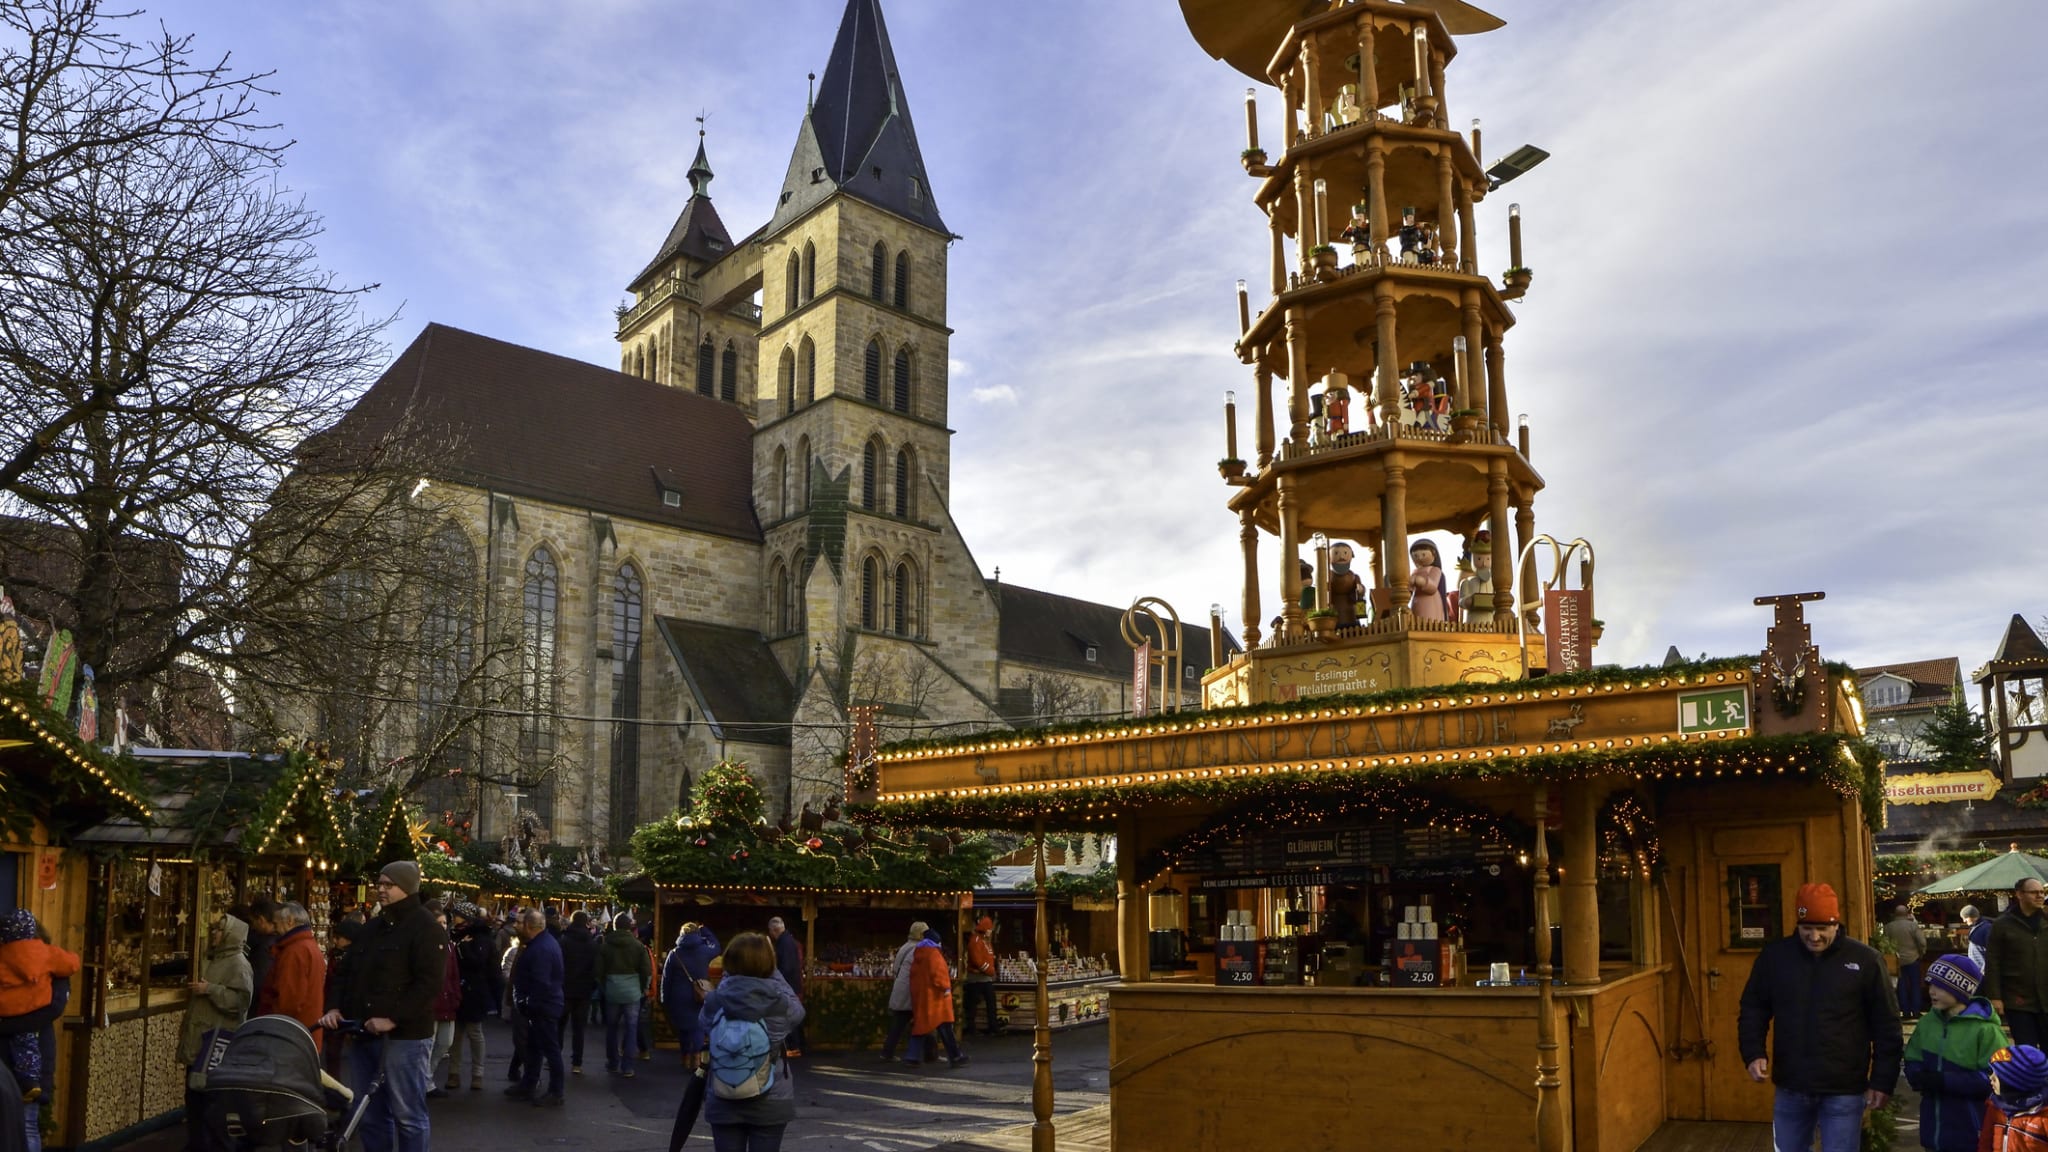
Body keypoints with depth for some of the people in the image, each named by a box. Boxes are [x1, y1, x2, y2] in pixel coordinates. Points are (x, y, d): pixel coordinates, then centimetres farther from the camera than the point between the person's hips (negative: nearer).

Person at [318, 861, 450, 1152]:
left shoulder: (426, 929, -9)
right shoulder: (372, 927, 17)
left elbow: (429, 984, -17)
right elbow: (351, 974, 21)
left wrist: (393, 1019, -23)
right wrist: (337, 1008, 4)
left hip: (404, 1036, -8)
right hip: (365, 1034, 8)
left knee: (407, 1115, -3)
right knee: (371, 1115, 14)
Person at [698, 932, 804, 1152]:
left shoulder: (715, 1002, -11)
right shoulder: (782, 1003, -14)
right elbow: (798, 1010, 10)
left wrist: (727, 977, 11)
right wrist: (771, 970, 12)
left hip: (724, 1102, 1)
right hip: (771, 1102, -1)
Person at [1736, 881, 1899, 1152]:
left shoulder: (1865, 960, -6)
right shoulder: (1774, 955, -1)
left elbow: (1886, 1026, 0)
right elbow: (1753, 1009, 8)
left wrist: (1882, 1081, -3)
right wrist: (1753, 1054, -7)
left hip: (1844, 1091, -3)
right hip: (1790, 1087, 3)